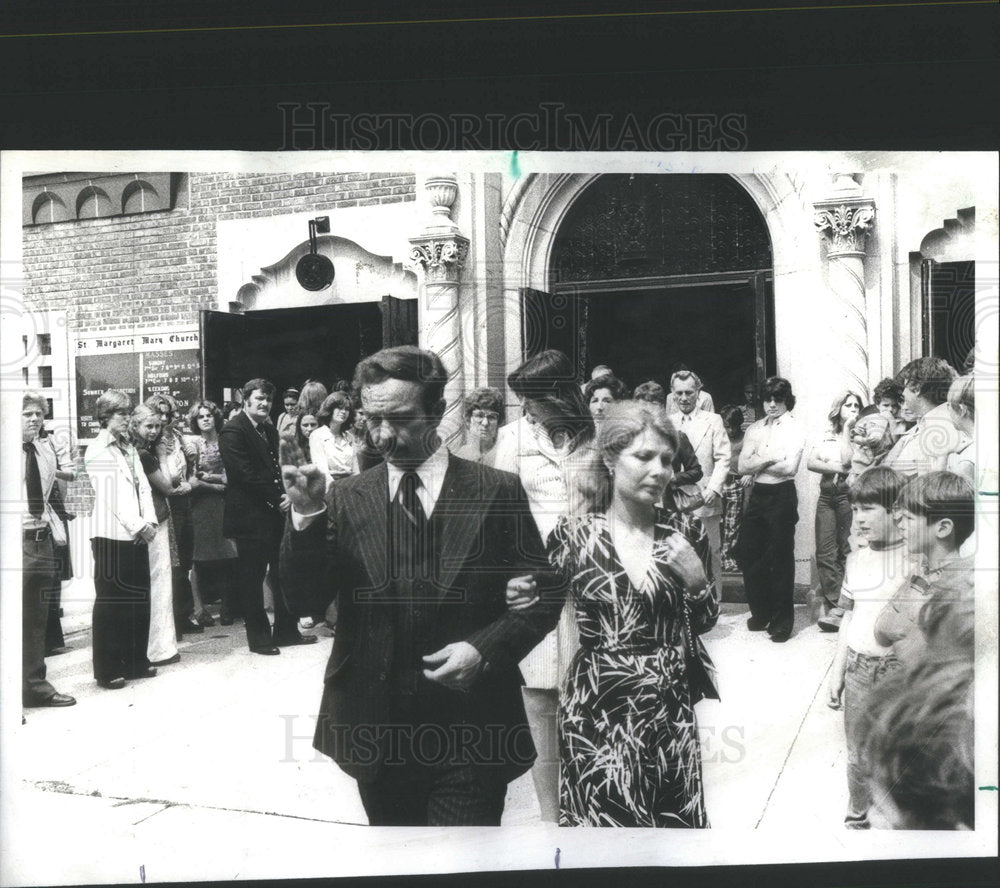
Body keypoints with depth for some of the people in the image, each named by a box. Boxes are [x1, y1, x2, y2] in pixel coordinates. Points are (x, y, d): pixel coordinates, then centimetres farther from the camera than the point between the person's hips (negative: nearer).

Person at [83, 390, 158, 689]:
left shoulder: (129, 449, 17)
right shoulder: (96, 451, -5)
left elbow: (143, 488, 12)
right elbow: (110, 495, -13)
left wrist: (149, 521, -3)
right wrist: (139, 526, -14)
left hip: (137, 536, 7)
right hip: (112, 536, -7)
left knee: (138, 600, 10)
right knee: (110, 603, -1)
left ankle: (136, 661, 20)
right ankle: (107, 670, 5)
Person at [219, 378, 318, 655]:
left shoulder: (270, 431, 15)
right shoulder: (233, 431, -11)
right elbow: (246, 474, -18)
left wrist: (285, 495, -1)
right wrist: (277, 497, -14)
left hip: (274, 512, 8)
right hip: (249, 515, -8)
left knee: (283, 575, 12)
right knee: (252, 578, 3)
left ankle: (286, 631, 23)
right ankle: (258, 637, 13)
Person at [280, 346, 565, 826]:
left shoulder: (497, 491, -2)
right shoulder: (348, 498, 3)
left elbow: (541, 593, 0)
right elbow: (302, 599, -1)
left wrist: (484, 649, -15)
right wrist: (308, 516, -17)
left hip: (471, 733, -2)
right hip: (378, 729, 3)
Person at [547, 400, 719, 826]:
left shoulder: (684, 532, 0)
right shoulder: (574, 534, -7)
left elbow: (706, 620, 9)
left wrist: (696, 577, -8)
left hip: (670, 706, 3)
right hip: (597, 709, -2)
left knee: (676, 821, 14)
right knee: (602, 818, 7)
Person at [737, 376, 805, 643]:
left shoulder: (794, 430, -3)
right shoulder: (754, 430, 11)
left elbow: (790, 468, -16)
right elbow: (742, 466, 2)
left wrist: (759, 462, -6)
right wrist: (770, 460, -11)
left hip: (781, 495, -5)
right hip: (757, 494, 5)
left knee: (780, 559, 2)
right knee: (747, 555, 6)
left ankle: (782, 621, 13)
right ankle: (760, 613, 24)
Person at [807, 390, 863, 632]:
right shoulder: (826, 436, 16)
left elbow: (847, 460, -12)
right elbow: (810, 463, 4)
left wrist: (846, 429, -5)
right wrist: (838, 469, -8)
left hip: (848, 494, -4)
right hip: (826, 496, 4)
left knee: (846, 552, -6)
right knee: (825, 552, -2)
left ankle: (836, 608, -3)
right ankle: (832, 606, 2)